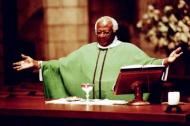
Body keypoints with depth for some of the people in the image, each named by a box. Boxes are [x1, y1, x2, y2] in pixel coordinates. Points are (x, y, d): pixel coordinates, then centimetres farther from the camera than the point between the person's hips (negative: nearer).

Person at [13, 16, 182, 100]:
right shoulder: (86, 50, 15)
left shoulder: (128, 49, 4)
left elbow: (148, 64, -5)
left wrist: (166, 61, -24)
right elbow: (61, 65, 15)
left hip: (119, 106, -3)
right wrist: (36, 64, 9)